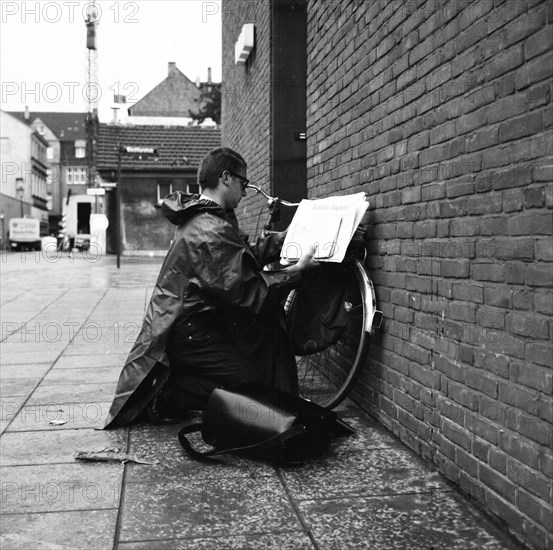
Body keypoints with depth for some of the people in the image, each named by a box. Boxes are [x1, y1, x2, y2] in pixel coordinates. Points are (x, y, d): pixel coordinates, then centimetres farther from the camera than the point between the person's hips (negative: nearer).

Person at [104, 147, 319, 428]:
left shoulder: (200, 218, 10)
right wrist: (297, 270, -16)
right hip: (188, 336, -10)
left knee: (268, 319, 11)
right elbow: (247, 292, -23)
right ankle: (168, 393, -4)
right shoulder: (213, 231, -23)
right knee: (252, 382, -7)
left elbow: (248, 254, 15)